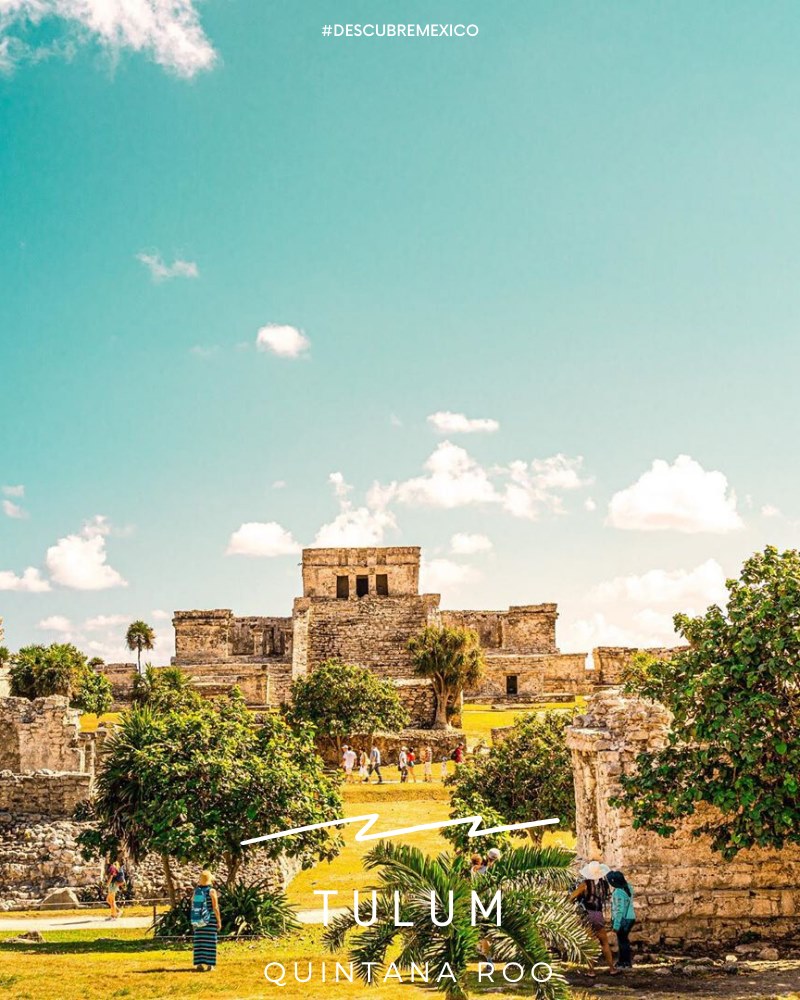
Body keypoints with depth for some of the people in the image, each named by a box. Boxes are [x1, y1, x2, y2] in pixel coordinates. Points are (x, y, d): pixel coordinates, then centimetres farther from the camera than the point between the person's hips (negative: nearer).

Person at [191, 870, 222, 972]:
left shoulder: (196, 890, 3)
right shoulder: (212, 891, -11)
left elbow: (193, 907, 5)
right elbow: (215, 908, -14)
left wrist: (194, 921, 13)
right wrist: (219, 921, -8)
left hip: (200, 920, 4)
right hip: (211, 920, -4)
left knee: (199, 942, 7)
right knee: (209, 942, 0)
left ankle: (199, 964, 5)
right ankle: (208, 965, 0)